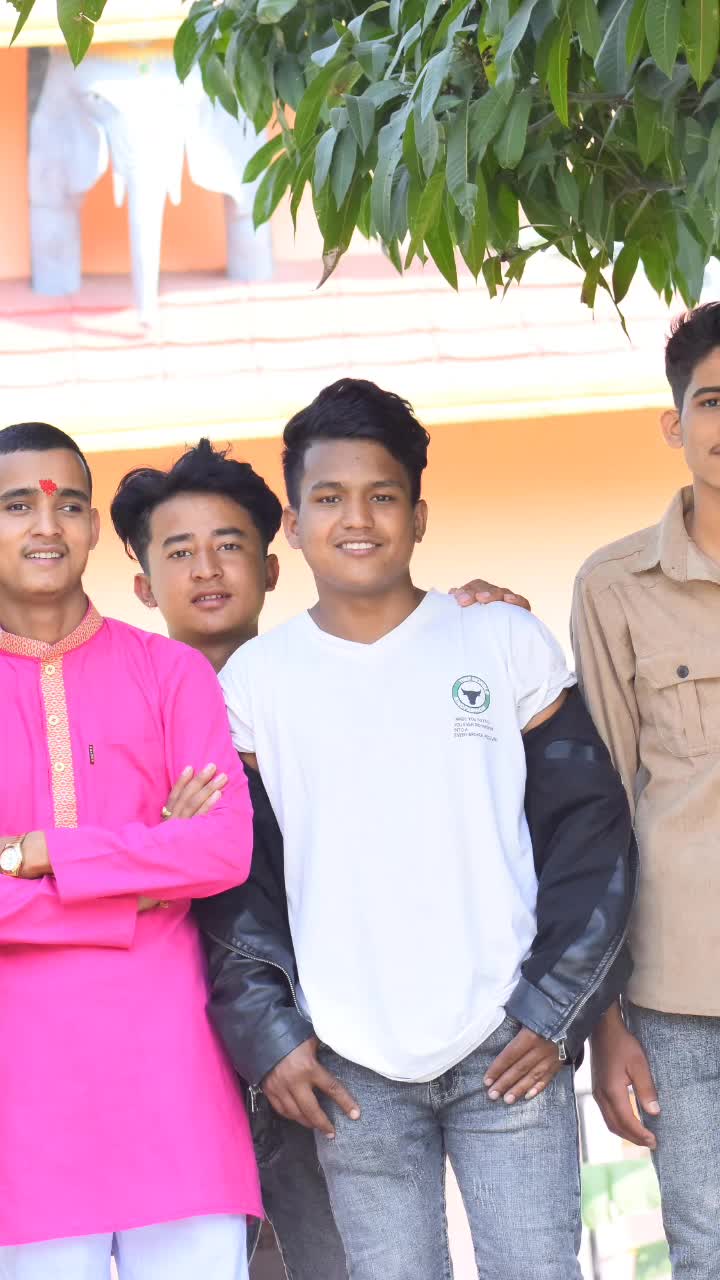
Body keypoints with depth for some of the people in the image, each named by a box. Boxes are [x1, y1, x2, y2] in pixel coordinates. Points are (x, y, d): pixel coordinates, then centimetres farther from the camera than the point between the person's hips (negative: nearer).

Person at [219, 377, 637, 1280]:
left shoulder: (505, 642, 4)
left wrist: (559, 1009, -4)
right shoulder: (254, 680, 6)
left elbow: (589, 826, 4)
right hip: (351, 1070, 1)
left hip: (509, 1048, 0)